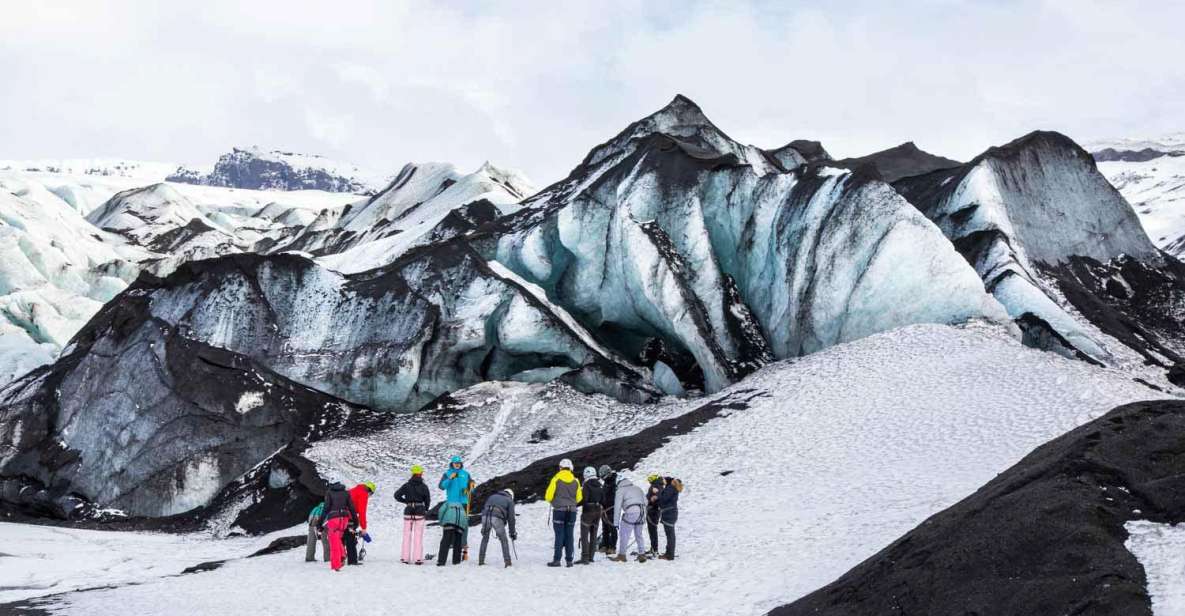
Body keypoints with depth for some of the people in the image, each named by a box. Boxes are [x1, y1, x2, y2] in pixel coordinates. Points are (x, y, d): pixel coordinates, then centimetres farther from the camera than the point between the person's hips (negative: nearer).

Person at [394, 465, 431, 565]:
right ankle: (418, 558, -1)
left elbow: (397, 495, -7)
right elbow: (428, 500, 0)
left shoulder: (407, 485, 0)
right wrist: (425, 509, 18)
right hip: (420, 512, -1)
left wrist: (406, 501, 5)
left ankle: (405, 557, 7)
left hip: (408, 512, 1)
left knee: (407, 535, 9)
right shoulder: (424, 486, -4)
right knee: (418, 536, 3)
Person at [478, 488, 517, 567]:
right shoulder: (509, 501, 23)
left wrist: (483, 527, 31)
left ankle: (481, 561, 21)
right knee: (503, 540, 11)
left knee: (485, 538, 21)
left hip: (485, 516, 3)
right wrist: (512, 533, 22)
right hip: (497, 518, -3)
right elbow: (511, 518, 16)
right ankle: (507, 562, 5)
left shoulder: (492, 496, 34)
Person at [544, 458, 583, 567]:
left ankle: (557, 559, -6)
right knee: (569, 535, 7)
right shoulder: (575, 481, 4)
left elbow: (548, 496, -5)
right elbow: (579, 498, 10)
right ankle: (569, 560, 6)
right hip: (572, 511, 3)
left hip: (559, 510, -3)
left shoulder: (556, 479, -6)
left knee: (559, 535, -2)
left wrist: (553, 501, 17)